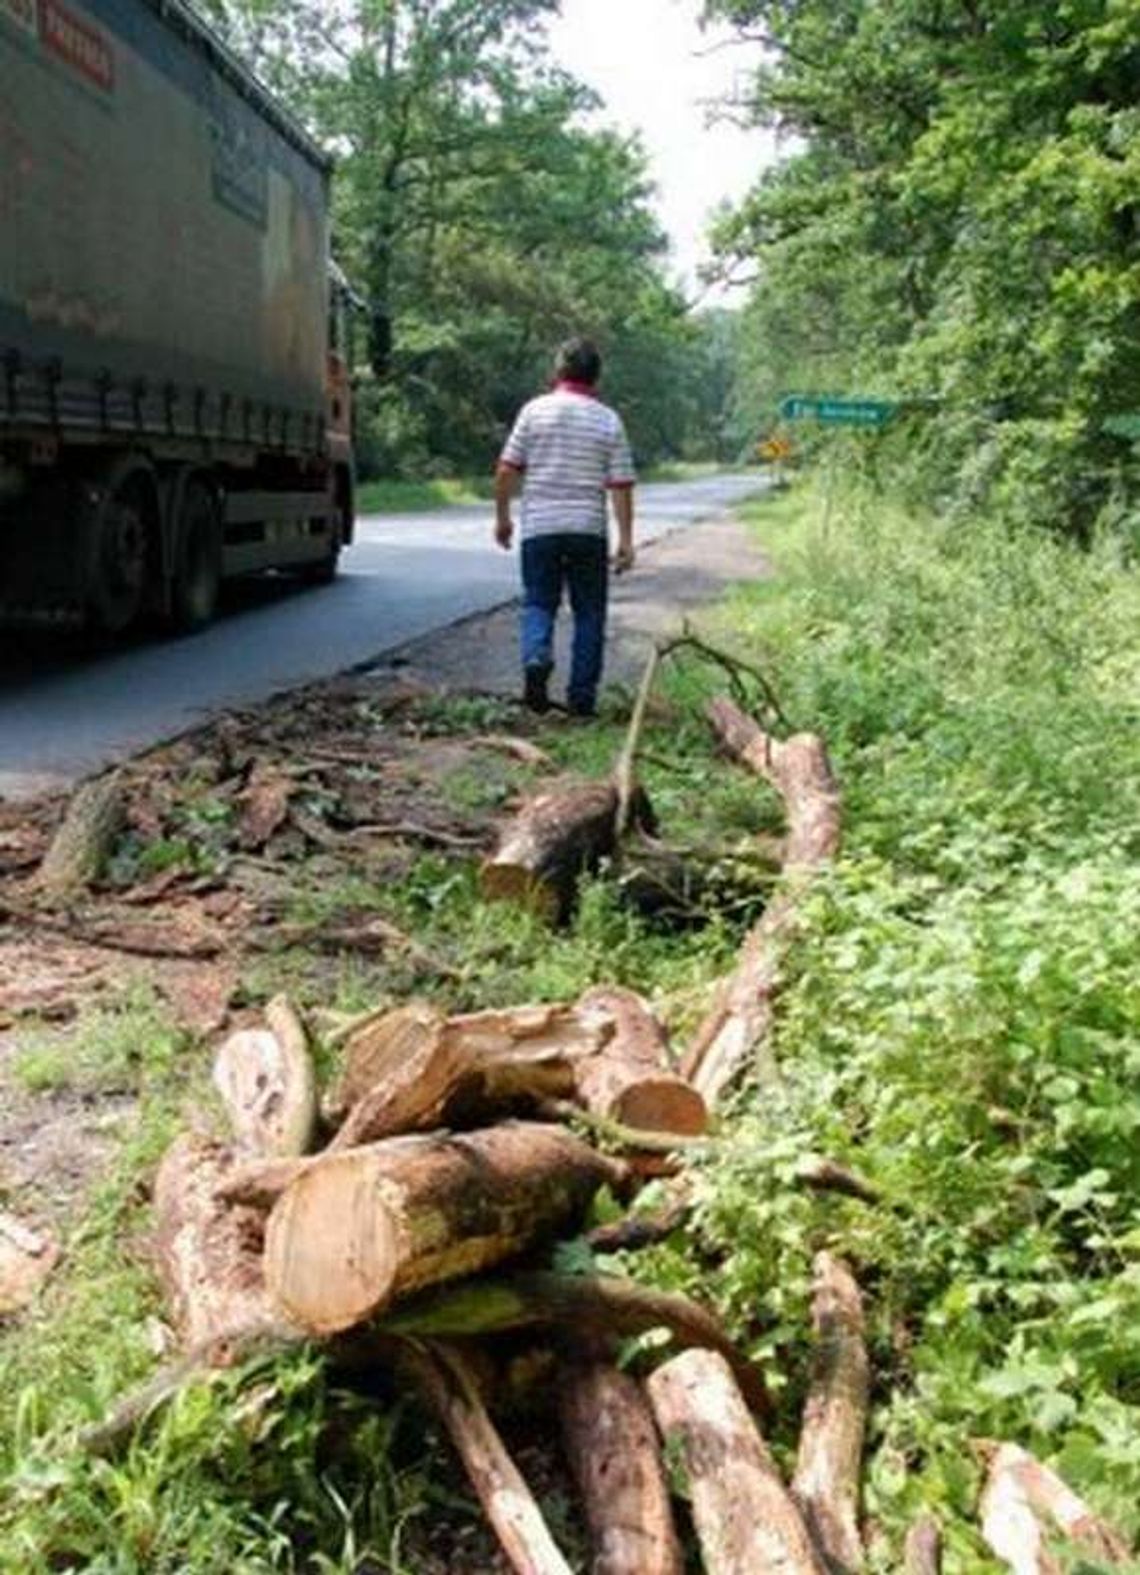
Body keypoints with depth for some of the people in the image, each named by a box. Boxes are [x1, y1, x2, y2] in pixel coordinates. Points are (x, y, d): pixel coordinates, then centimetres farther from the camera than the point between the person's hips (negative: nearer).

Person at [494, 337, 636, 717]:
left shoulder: (535, 410, 0)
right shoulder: (609, 421, 2)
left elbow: (507, 470, -1)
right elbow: (620, 485, -2)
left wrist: (502, 516, 11)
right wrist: (626, 539, 1)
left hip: (540, 527, 0)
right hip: (589, 529, 0)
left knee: (538, 603, 10)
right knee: (589, 613, 9)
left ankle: (536, 658, -19)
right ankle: (582, 696, 9)